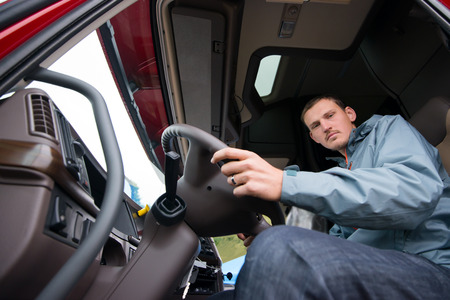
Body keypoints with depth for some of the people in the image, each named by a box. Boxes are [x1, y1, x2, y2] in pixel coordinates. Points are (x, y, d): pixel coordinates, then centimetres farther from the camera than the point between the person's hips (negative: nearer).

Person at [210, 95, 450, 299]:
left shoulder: (389, 127, 8)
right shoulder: (343, 170, 26)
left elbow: (416, 192, -16)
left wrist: (286, 183, -27)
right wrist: (271, 239, 6)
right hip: (362, 271, 6)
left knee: (277, 253, -33)